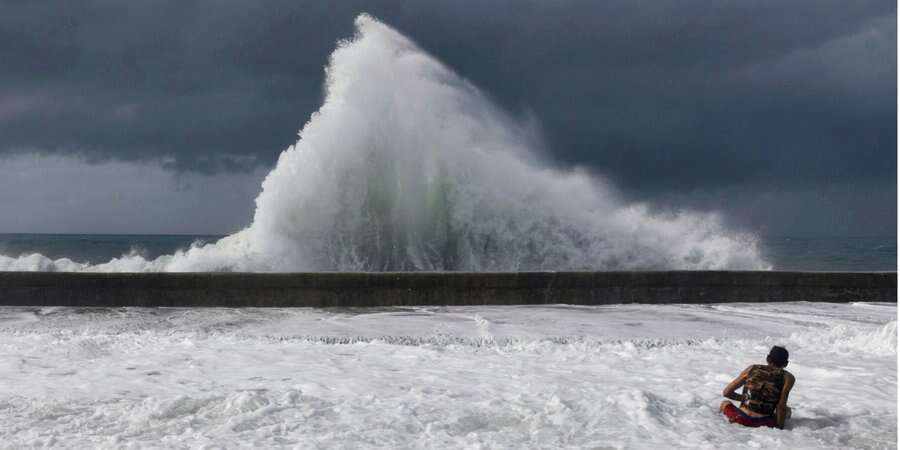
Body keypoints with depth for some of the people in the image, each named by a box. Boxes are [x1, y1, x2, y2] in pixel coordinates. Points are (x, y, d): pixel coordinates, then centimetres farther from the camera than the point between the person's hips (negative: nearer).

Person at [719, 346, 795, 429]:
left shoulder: (752, 369, 6)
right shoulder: (787, 377, -1)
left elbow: (726, 392, 9)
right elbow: (781, 406, -8)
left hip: (741, 419, 0)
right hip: (764, 423, 0)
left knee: (725, 403, 32)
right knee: (786, 410, 32)